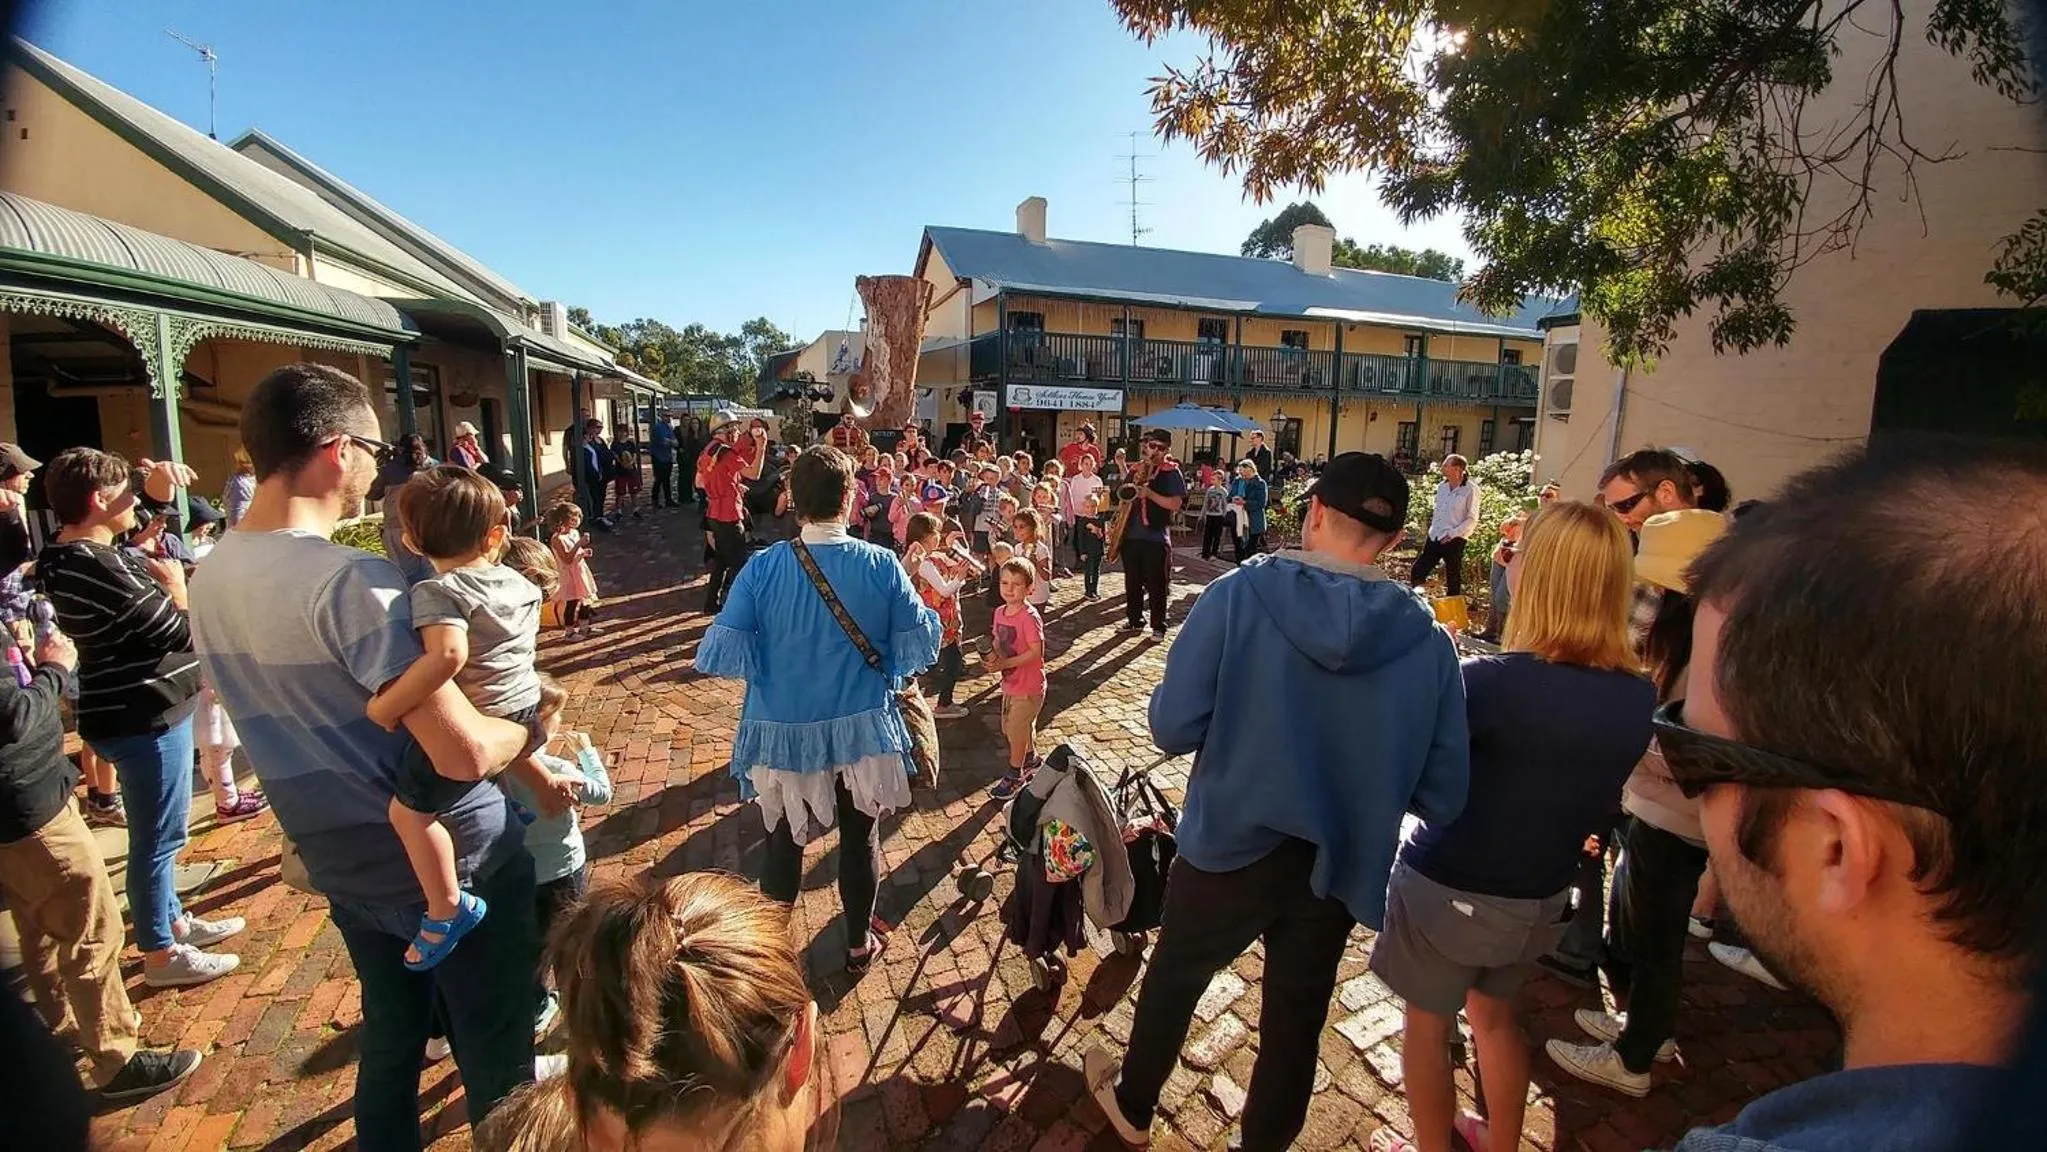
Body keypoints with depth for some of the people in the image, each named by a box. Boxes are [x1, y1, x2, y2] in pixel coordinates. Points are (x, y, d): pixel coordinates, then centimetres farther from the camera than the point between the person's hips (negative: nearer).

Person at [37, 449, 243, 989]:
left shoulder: (70, 552, 6)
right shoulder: (100, 570, -25)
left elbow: (123, 489, 21)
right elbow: (182, 634, -22)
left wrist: (152, 476, 1)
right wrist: (174, 585, -6)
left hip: (133, 711, 10)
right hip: (145, 718, -10)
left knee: (157, 832, 22)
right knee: (158, 837, 2)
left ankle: (172, 921, 38)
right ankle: (161, 954, 16)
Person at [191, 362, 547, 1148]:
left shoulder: (211, 575, -1)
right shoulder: (352, 581, -26)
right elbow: (466, 754, -31)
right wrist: (531, 727, -11)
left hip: (342, 860, 8)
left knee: (389, 1033, 27)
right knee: (494, 1055, 13)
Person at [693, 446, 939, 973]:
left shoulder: (762, 568, -16)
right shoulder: (882, 565, -15)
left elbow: (722, 655, -17)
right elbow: (920, 646, -11)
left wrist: (769, 664, 3)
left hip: (784, 735, 0)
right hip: (862, 729, 1)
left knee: (783, 843, 20)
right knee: (859, 838, 21)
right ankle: (859, 942, 40)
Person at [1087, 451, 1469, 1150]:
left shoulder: (1240, 594, -20)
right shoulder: (1430, 640, -12)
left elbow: (1172, 726, -19)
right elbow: (1442, 795, -8)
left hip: (1228, 847, -1)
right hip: (1335, 867, 2)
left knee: (1173, 980, 26)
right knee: (1296, 1021, 24)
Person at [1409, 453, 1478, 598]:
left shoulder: (1471, 490, -10)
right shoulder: (1441, 487, 8)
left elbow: (1472, 519, -9)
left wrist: (1453, 534, -16)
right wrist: (1432, 531, 12)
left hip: (1454, 541, -6)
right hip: (1435, 538, 6)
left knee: (1453, 581, 5)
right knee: (1417, 571, 6)